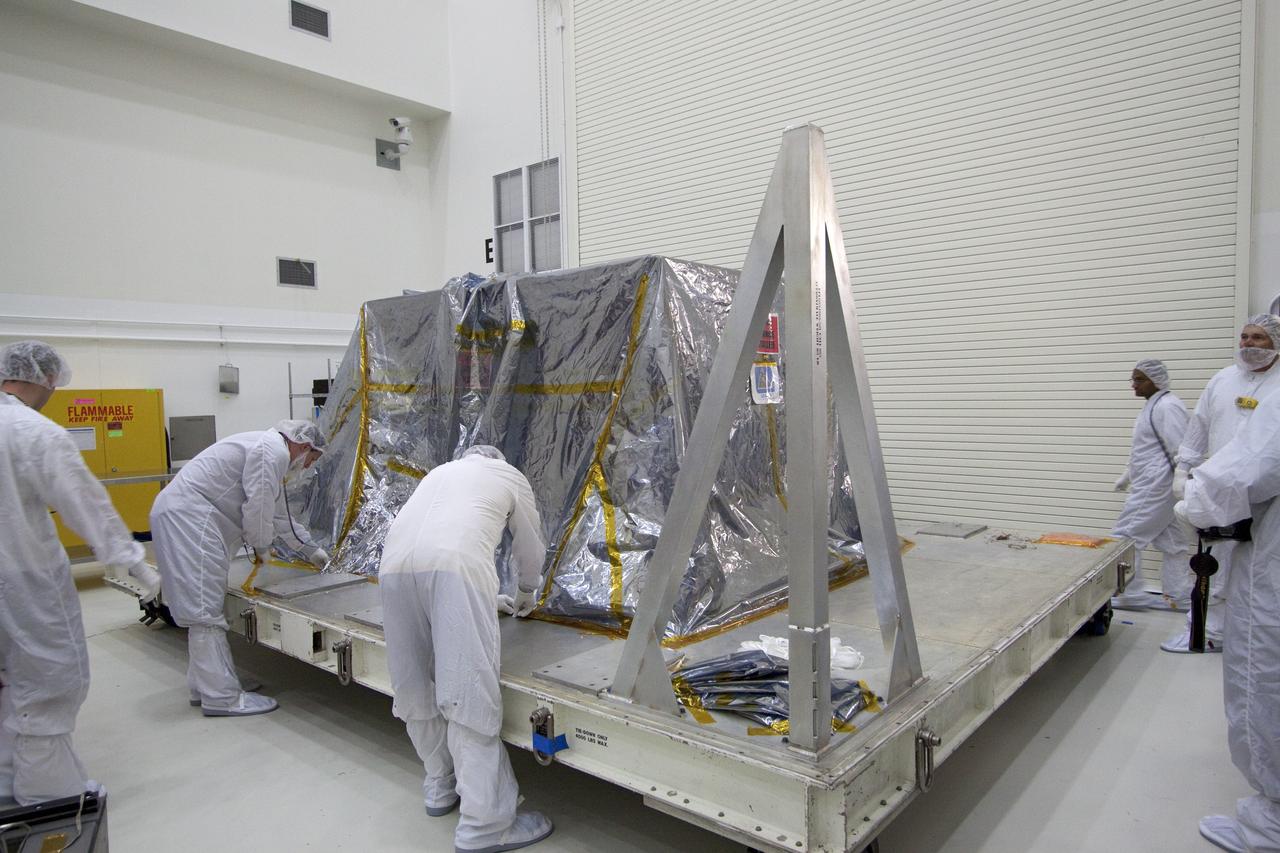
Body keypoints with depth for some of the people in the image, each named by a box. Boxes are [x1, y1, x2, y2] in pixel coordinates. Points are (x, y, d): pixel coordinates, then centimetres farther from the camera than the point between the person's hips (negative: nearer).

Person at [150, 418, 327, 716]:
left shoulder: (270, 452, 23)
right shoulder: (272, 449, -9)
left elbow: (279, 515, 33)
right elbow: (257, 505, -16)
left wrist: (311, 549, 40)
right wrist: (261, 545, 2)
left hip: (181, 513, 11)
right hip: (187, 515, -11)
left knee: (205, 605, 13)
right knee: (205, 608, -9)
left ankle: (205, 685, 21)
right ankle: (221, 697, -6)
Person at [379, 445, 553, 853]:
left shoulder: (440, 471, 38)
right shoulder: (511, 476, 27)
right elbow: (530, 548, 31)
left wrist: (490, 600, 55)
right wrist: (525, 595, 51)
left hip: (396, 563, 5)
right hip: (455, 565, -5)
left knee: (416, 685, 16)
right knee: (468, 692, -4)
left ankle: (440, 786, 31)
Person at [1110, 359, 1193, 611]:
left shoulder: (1167, 407, -16)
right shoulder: (1153, 405, 16)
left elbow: (1181, 451, -21)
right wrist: (1126, 476, 31)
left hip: (1156, 487, -10)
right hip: (1151, 486, 10)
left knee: (1125, 536, -6)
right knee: (1171, 542, 13)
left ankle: (1130, 593, 2)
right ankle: (1180, 597, 21)